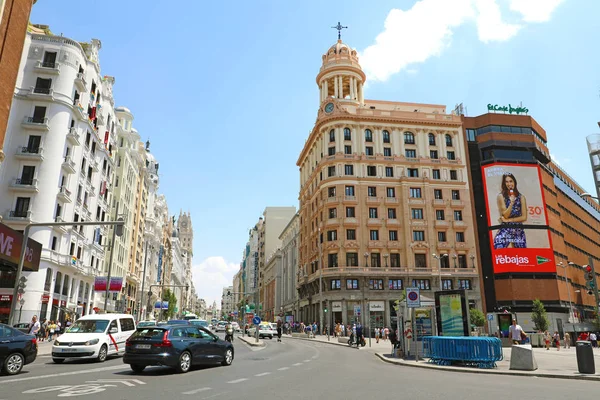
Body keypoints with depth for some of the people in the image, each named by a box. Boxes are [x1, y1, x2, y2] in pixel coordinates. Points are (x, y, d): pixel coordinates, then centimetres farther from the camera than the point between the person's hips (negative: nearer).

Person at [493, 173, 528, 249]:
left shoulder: (521, 197, 7)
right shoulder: (501, 196, 0)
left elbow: (524, 217, 3)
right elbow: (505, 215, -6)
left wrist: (508, 220, -6)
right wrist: (512, 202, -16)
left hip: (518, 231, 3)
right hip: (505, 230, -2)